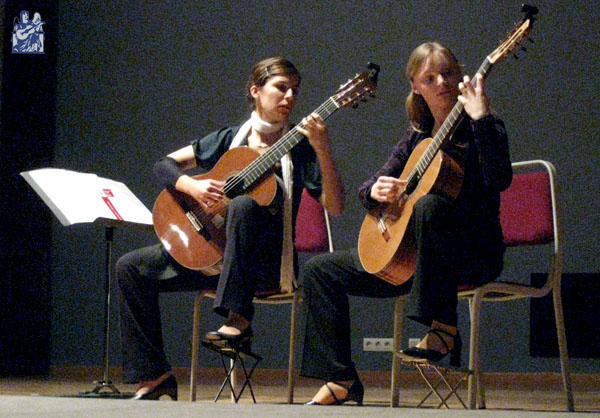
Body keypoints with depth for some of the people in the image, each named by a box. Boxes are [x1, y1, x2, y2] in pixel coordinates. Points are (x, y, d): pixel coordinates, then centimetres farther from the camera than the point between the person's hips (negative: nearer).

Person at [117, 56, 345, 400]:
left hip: (267, 262, -4)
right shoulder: (230, 139, 10)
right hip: (213, 253, 4)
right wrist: (193, 187, -10)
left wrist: (322, 150, -23)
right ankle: (155, 377, -7)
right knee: (131, 267, -9)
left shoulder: (299, 149, 1)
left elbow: (335, 207, -11)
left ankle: (238, 321, -33)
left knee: (243, 204, -35)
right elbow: (165, 165, 11)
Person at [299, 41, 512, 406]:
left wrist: (481, 118, -33)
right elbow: (369, 188, 15)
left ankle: (444, 331, -32)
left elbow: (500, 179, -25)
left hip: (475, 253, -7)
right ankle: (341, 381, -3)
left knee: (428, 204, -40)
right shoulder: (417, 138, 13)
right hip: (408, 255, 7)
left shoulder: (479, 129, -5)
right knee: (320, 270, 0)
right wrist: (375, 190, -10)